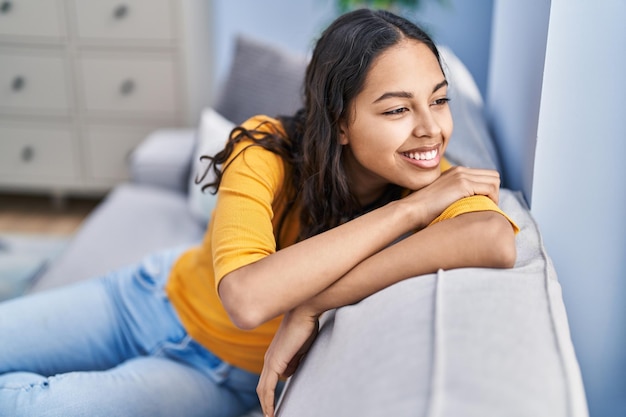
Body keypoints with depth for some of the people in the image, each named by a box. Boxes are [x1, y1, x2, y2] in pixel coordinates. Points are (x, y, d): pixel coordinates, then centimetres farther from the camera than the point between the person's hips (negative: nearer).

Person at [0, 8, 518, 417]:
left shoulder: (428, 180, -23)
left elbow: (496, 239, -46)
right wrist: (412, 208, -39)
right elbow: (247, 298, -42)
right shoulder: (267, 148, -26)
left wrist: (310, 304, -44)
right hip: (158, 293, 1)